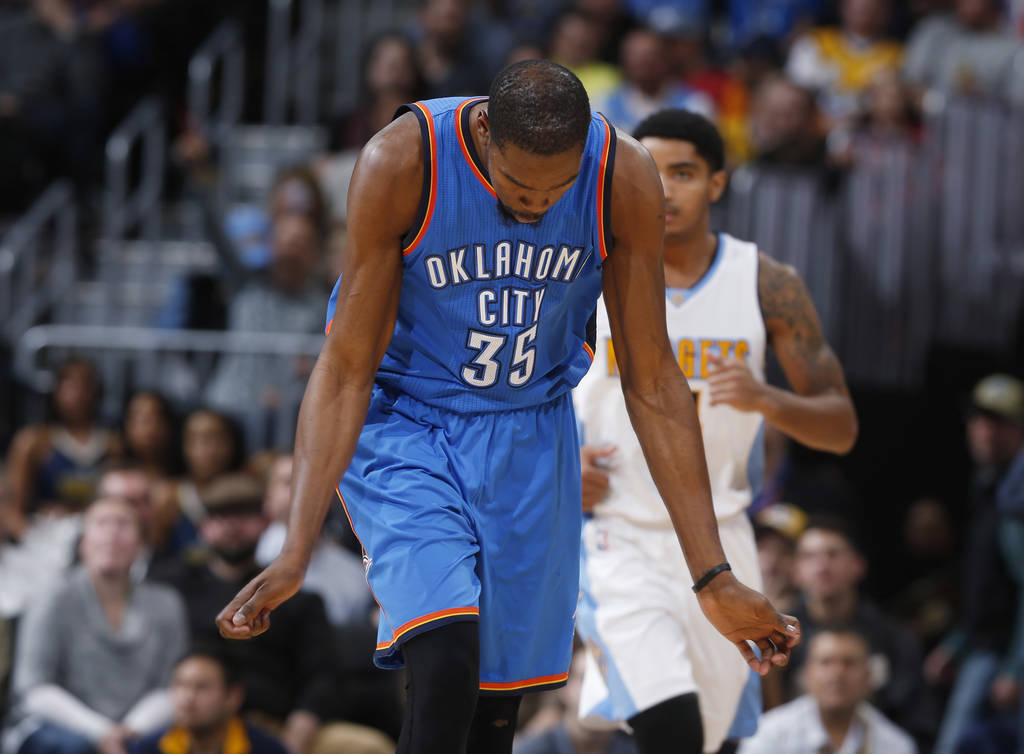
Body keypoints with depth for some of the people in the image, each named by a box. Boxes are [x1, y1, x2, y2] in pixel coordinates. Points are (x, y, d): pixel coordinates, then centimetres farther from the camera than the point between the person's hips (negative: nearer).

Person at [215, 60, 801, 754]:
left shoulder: (625, 179, -19)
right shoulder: (402, 163, -27)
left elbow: (652, 382, -11)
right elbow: (347, 368, -21)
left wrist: (713, 576, -13)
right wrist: (296, 554, -31)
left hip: (529, 432, 3)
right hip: (400, 419, -3)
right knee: (445, 661, -25)